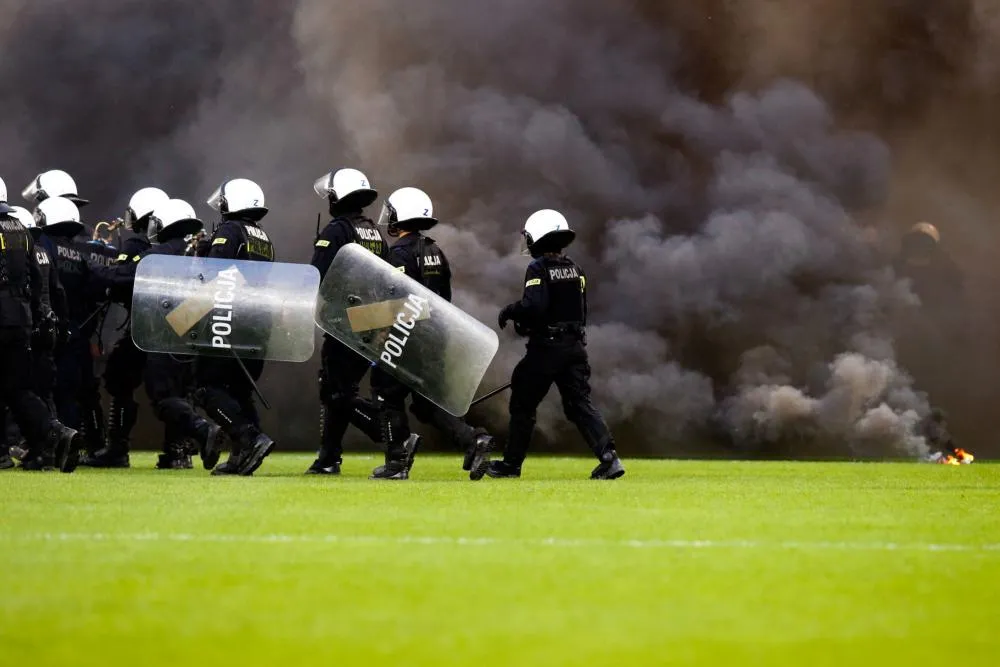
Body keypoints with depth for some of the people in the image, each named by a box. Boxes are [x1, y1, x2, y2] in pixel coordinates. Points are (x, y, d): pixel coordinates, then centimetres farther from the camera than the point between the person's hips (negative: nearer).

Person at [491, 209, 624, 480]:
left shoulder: (538, 268, -11)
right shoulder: (575, 269, 11)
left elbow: (534, 306, -24)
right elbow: (581, 311, 15)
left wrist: (509, 312, -6)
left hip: (546, 348, -6)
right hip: (575, 346, 6)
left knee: (523, 405, 9)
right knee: (580, 404, 2)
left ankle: (511, 463, 18)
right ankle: (609, 455, -16)